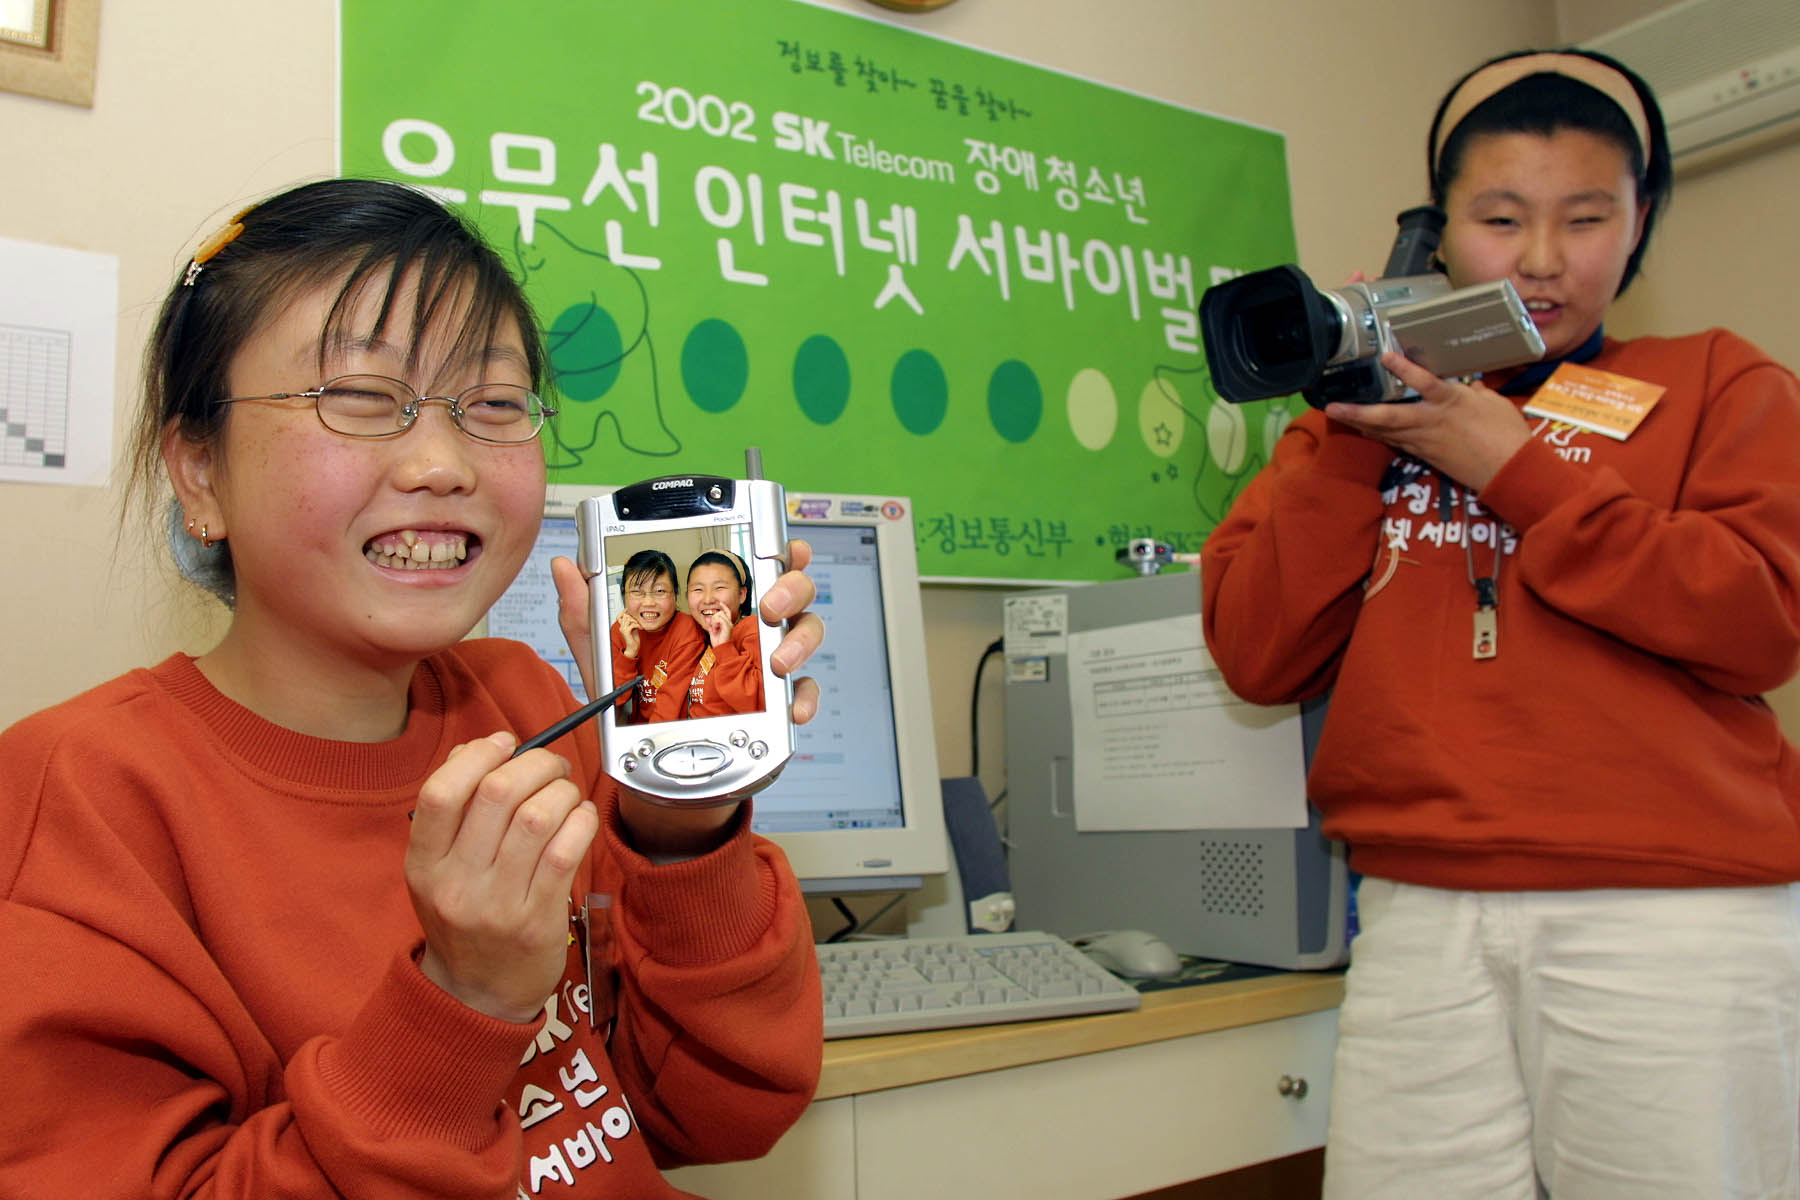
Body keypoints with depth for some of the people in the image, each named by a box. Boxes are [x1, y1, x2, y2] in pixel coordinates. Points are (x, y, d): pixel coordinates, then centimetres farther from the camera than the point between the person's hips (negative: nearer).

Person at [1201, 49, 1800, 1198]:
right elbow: (1257, 655, 4)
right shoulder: (1375, 416, 14)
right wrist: (1344, 437, -4)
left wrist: (1513, 468, -8)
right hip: (1420, 920, 2)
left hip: (1672, 920, -1)